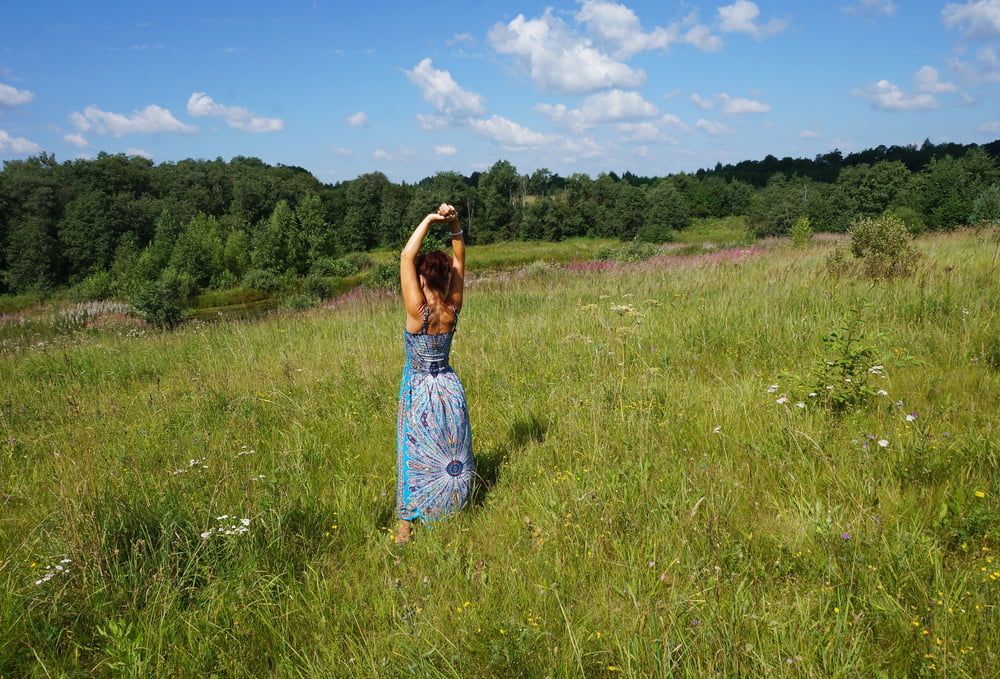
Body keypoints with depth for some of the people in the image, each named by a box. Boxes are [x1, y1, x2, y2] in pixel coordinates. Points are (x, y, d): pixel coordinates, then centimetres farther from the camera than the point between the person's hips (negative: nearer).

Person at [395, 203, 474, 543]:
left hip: (419, 392, -4)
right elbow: (459, 259, -3)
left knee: (416, 455, 6)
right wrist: (454, 224, -14)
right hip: (449, 388, 4)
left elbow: (406, 256, -24)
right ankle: (454, 507, 34)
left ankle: (406, 525, 15)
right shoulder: (452, 309, -11)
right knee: (452, 452, 18)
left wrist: (428, 220, -21)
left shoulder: (418, 312, -23)